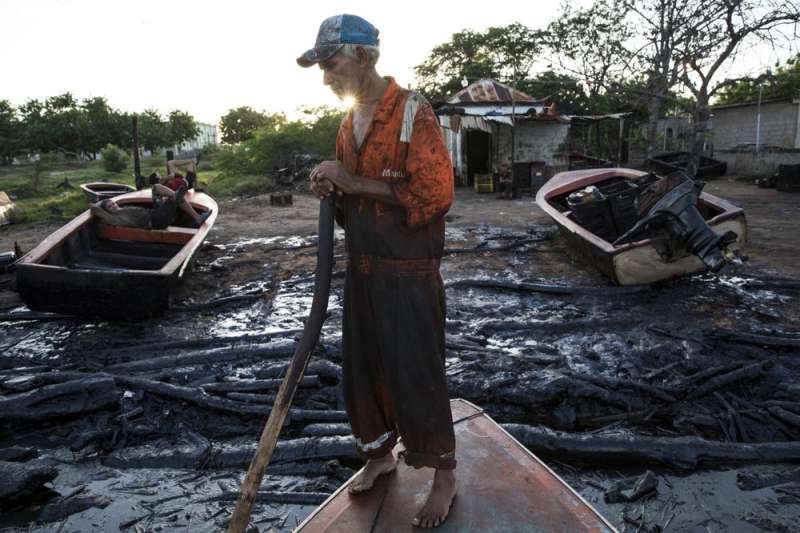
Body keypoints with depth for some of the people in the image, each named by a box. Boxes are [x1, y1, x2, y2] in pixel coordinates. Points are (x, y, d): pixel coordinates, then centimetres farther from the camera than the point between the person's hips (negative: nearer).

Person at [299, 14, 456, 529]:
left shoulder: (414, 112, -13)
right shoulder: (350, 123, 11)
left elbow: (437, 193, -21)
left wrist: (356, 182, -19)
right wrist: (332, 188, -2)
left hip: (409, 272, -7)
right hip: (362, 267, 7)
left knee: (416, 373, 1)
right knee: (362, 368, 15)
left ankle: (445, 474, 21)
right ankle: (380, 453, 36)